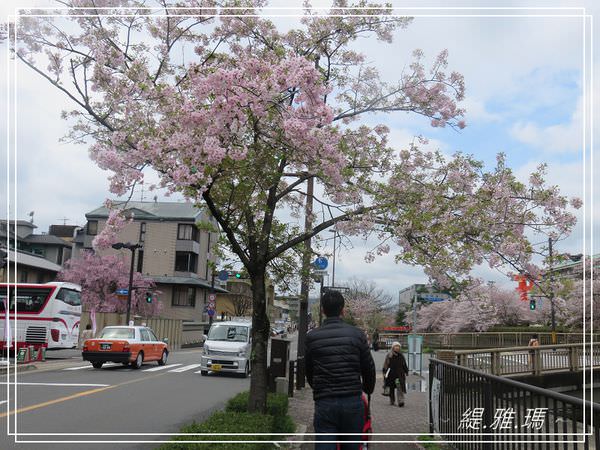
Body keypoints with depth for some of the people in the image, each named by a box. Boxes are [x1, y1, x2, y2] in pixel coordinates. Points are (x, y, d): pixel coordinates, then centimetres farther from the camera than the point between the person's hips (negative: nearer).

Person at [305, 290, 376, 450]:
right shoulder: (357, 334, 2)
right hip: (353, 402, 1)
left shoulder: (312, 337, 2)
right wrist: (368, 390, 30)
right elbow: (369, 369, 8)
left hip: (324, 404, -1)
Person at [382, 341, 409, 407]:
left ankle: (401, 401, -17)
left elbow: (404, 365, 15)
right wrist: (385, 373, -5)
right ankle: (392, 401, 23)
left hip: (399, 375, 0)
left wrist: (406, 372, 12)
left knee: (400, 388, -12)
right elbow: (385, 365, 1)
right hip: (391, 374, 0)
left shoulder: (401, 356, 7)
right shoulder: (389, 356, 1)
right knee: (391, 388, 9)